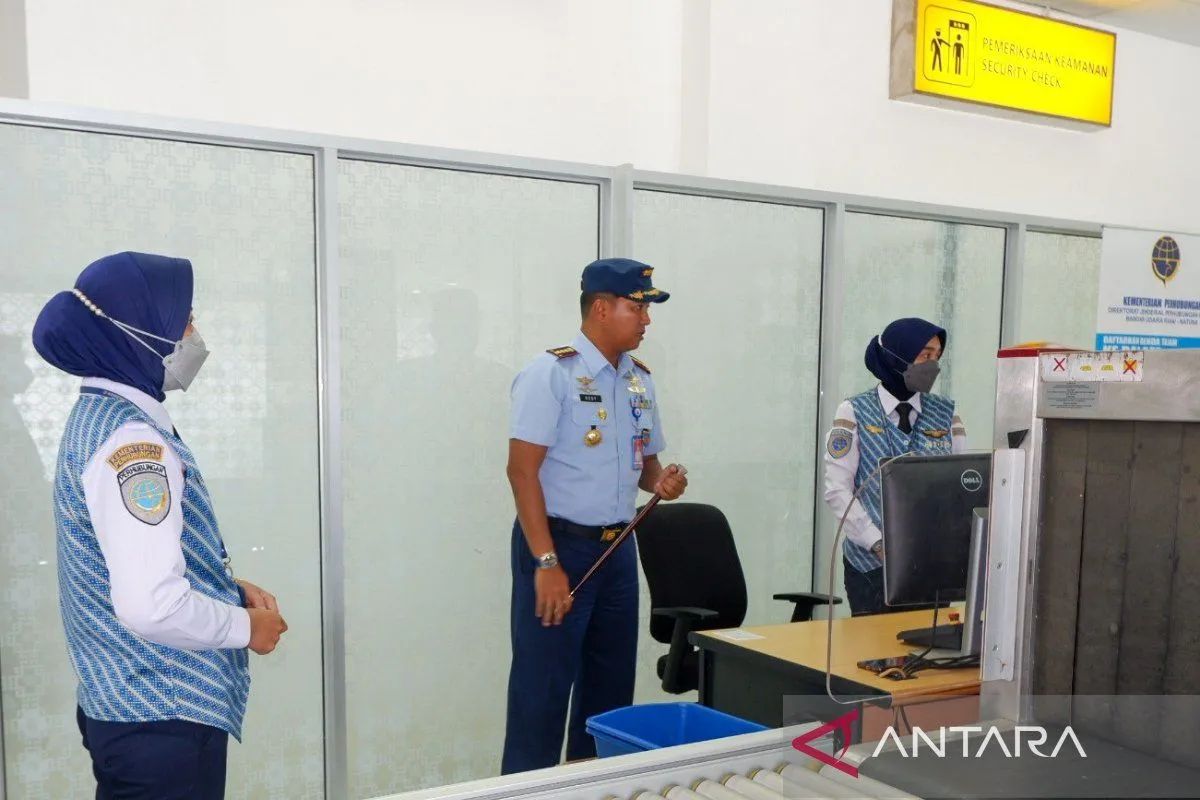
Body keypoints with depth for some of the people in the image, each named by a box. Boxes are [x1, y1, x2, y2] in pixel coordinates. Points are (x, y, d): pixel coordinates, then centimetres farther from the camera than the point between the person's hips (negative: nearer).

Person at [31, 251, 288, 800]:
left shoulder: (101, 416, 9)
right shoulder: (131, 441, -23)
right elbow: (151, 606, -30)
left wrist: (231, 588, 7)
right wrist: (246, 626, -14)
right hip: (162, 717, -9)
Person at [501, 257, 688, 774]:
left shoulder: (639, 379, 10)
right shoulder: (552, 373, -12)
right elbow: (522, 469, -17)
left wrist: (662, 480, -5)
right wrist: (546, 562, -22)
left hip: (618, 548, 7)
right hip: (559, 543, -7)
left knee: (612, 682, 15)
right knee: (543, 687, -1)